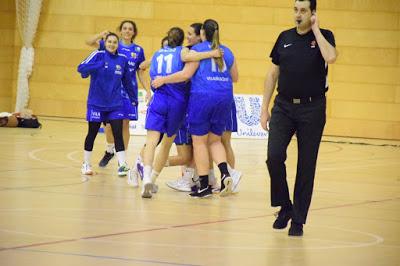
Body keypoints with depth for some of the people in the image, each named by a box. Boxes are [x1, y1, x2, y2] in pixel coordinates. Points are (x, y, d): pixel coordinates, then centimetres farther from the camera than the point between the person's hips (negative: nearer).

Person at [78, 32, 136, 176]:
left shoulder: (123, 59, 4)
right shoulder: (98, 55, -7)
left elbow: (127, 81, 15)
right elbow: (81, 68, -20)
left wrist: (133, 98, 17)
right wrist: (98, 66, -37)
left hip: (115, 104, 2)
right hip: (96, 103, -2)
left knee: (118, 134, -6)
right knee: (92, 133, 7)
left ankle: (123, 165, -7)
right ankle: (86, 164, 21)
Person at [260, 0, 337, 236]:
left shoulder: (324, 36, -1)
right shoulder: (285, 38, 8)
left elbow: (330, 57, -24)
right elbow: (273, 74, 13)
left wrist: (316, 30, -13)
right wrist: (264, 109, 9)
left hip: (312, 109, -2)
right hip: (284, 106, 2)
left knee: (306, 166, 2)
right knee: (274, 157, -12)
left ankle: (298, 220, 11)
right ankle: (285, 207, 8)